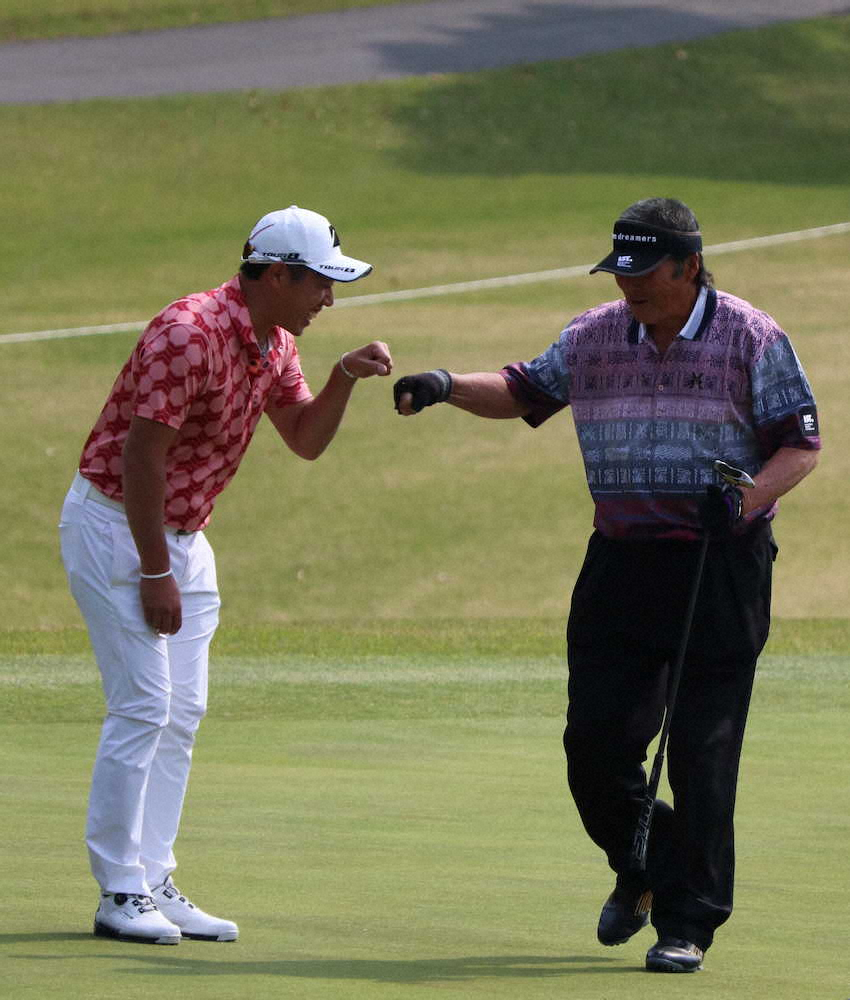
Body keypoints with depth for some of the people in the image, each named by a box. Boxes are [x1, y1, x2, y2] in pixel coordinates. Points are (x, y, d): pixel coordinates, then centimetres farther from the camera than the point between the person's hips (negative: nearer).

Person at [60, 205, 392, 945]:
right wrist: (154, 573, -21)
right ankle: (120, 892, -7)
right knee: (144, 704, -11)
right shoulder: (190, 335, -24)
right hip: (114, 522, -9)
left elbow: (305, 439, 14)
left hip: (181, 532, 9)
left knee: (182, 712, 7)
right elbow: (140, 457, -24)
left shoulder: (276, 343, 5)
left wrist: (345, 378, -5)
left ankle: (154, 884, 11)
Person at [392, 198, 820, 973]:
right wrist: (447, 386, -1)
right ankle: (640, 870, 28)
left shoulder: (752, 340, -4)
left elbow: (800, 444, -3)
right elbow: (524, 391, 18)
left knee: (702, 752, -5)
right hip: (619, 560, 4)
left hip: (721, 564, -4)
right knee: (595, 741, 1)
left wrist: (747, 497, -22)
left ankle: (689, 922, 2)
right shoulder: (594, 337, 9)